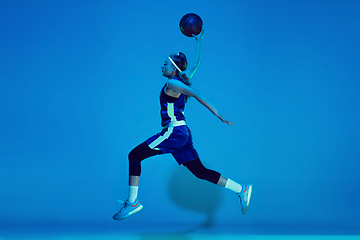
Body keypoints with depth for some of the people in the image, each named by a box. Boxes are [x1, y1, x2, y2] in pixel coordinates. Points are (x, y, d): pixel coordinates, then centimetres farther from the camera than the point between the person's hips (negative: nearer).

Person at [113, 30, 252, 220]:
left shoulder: (173, 83, -9)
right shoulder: (182, 80, 14)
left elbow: (197, 95, -21)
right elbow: (196, 63, 27)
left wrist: (217, 115, -27)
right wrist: (198, 41, 36)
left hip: (174, 132, -9)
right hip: (182, 133, 9)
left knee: (134, 155, -5)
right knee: (200, 172, 9)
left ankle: (132, 202, -5)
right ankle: (241, 190, 6)